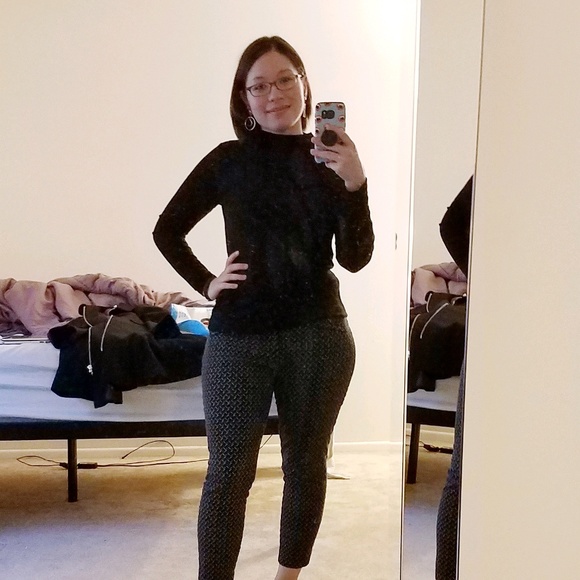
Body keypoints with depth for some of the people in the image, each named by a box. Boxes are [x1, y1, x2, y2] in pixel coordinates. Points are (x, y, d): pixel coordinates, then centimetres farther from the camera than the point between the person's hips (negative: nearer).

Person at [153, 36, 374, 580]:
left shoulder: (332, 159, 2)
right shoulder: (229, 160, 0)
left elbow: (355, 257, -7)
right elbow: (167, 231, 10)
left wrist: (355, 184, -20)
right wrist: (205, 284, -1)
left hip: (319, 335, 2)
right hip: (239, 336, -1)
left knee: (305, 462, 13)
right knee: (229, 472, 1)